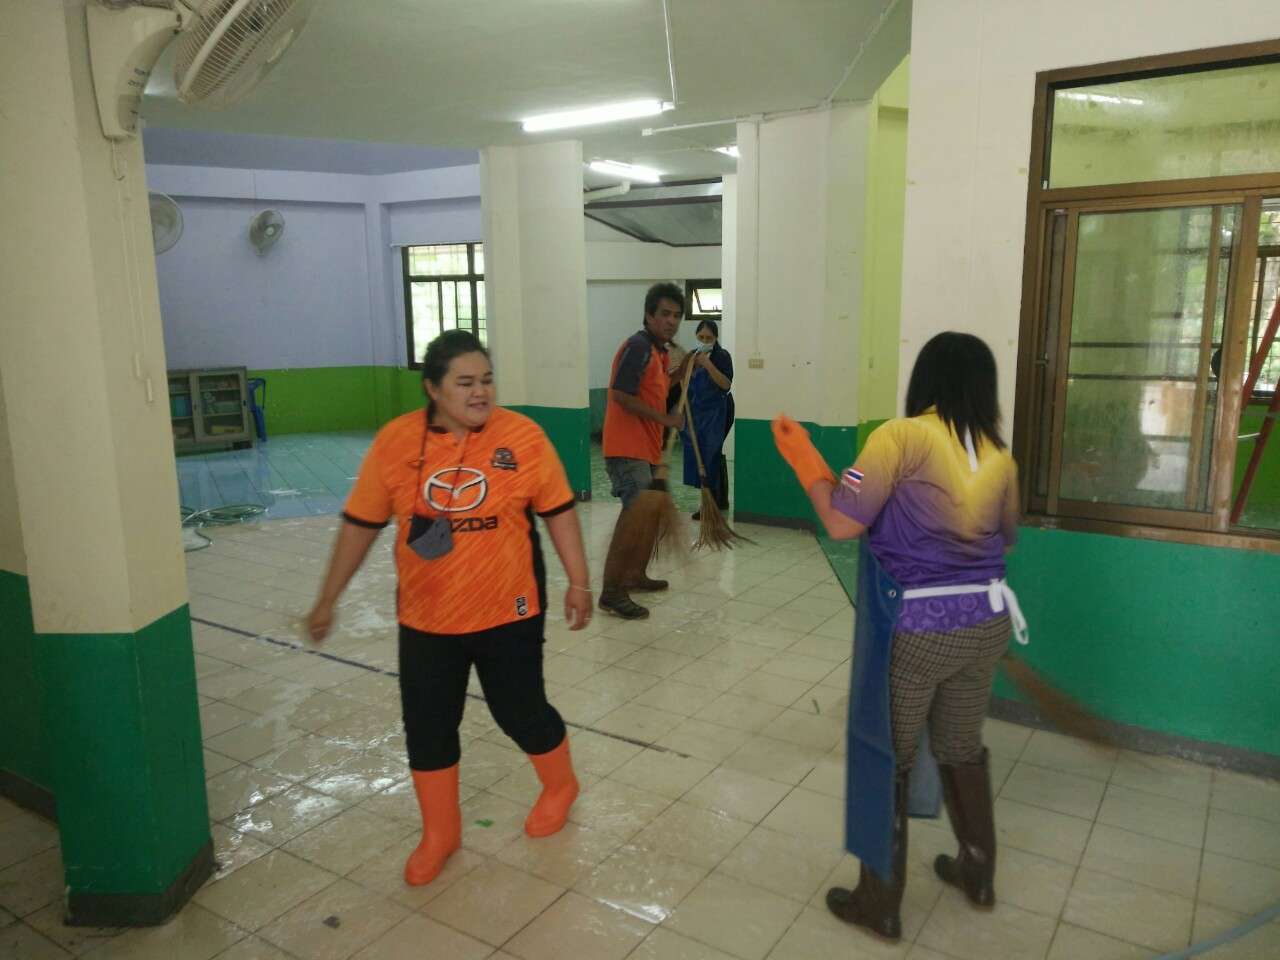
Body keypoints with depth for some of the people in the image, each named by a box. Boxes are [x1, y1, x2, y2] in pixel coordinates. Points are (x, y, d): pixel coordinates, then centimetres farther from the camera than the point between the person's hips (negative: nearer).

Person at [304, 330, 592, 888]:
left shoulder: (523, 436, -11)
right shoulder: (395, 442, -7)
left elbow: (558, 512, -2)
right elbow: (361, 524, 1)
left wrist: (578, 582, -2)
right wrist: (328, 598, 4)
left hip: (508, 611, -2)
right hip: (426, 617, 2)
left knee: (520, 711, 12)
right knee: (427, 727, 10)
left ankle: (560, 785, 43)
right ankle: (440, 832, 34)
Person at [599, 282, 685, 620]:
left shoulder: (659, 350, 15)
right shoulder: (638, 346, -15)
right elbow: (621, 395, -22)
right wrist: (664, 418, -19)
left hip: (648, 447, 10)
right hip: (628, 448, -10)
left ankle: (635, 575, 34)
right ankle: (611, 592, -14)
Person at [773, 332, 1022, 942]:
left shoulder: (903, 436, -14)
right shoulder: (999, 455, 4)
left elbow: (842, 524, -18)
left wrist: (803, 457, -6)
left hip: (914, 629, -6)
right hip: (984, 623, 6)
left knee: (887, 763, 11)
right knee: (962, 751, 26)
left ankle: (880, 903, 25)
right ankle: (978, 873, 44)